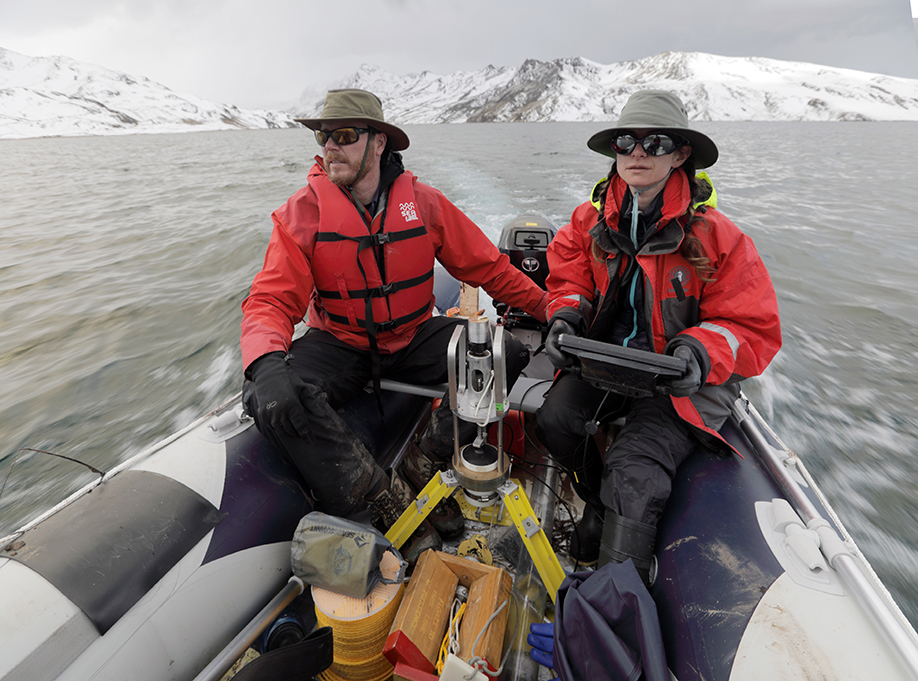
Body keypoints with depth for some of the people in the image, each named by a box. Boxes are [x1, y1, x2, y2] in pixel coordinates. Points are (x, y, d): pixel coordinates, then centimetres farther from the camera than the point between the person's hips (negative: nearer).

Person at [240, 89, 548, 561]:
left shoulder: (424, 202, -3)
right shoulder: (301, 213, -6)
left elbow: (488, 267, 2)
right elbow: (271, 300, -14)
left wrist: (551, 310, -2)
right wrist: (267, 365, -36)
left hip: (413, 338, 2)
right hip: (339, 344, 0)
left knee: (507, 353, -18)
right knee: (273, 401, -28)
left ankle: (428, 466, -10)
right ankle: (388, 500, -22)